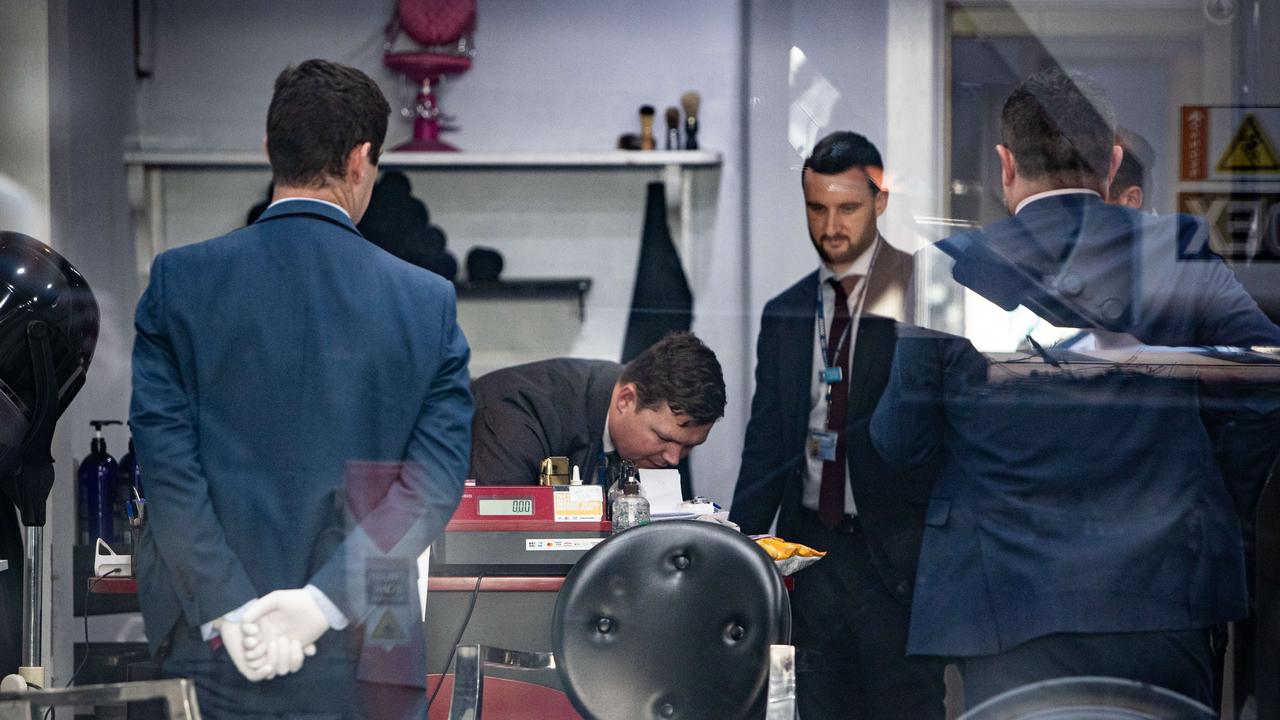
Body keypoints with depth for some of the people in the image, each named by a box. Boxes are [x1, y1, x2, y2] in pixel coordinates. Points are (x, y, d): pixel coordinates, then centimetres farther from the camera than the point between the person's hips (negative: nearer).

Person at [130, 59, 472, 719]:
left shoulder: (180, 280, -2)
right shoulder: (428, 300, -2)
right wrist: (326, 600, -11)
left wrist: (227, 610, -8)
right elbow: (435, 479, -8)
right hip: (365, 660, 0)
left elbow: (164, 458, -8)